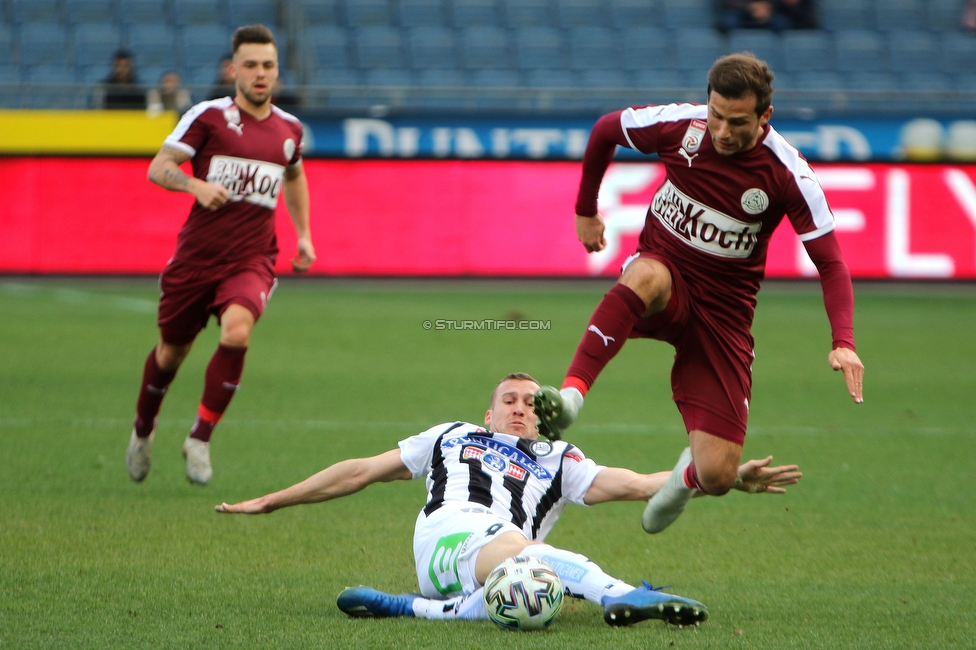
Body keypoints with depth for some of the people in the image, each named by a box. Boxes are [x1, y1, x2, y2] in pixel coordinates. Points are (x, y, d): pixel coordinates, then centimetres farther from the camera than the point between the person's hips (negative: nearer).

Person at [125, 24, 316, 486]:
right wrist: (196, 185, -27)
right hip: (196, 255, -1)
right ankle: (143, 429, 41)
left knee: (236, 332, -27)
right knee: (171, 351, 10)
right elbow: (158, 167, -8)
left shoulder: (289, 128, 9)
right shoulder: (208, 116, -4)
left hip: (252, 261, 1)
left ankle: (200, 438, -14)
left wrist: (304, 235, 20)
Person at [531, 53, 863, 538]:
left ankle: (688, 474, 30)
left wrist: (843, 342, -29)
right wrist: (585, 210, 16)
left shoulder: (787, 174, -16)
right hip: (663, 279, 0)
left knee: (717, 476, -10)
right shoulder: (679, 126, -12)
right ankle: (569, 397, -49)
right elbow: (605, 129, 8)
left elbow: (830, 264, -13)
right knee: (645, 275, -42)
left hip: (724, 310, 0)